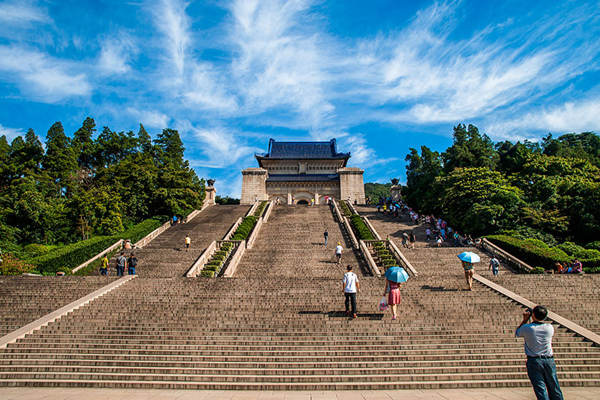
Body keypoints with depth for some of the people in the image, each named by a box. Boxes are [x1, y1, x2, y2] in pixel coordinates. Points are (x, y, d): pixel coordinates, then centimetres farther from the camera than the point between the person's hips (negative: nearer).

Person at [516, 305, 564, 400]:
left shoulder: (527, 328, -13)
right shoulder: (550, 327, -5)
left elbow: (517, 333, 8)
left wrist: (525, 320, 7)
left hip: (534, 361, -3)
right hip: (549, 360, 3)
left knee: (540, 389, 1)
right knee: (554, 388, 15)